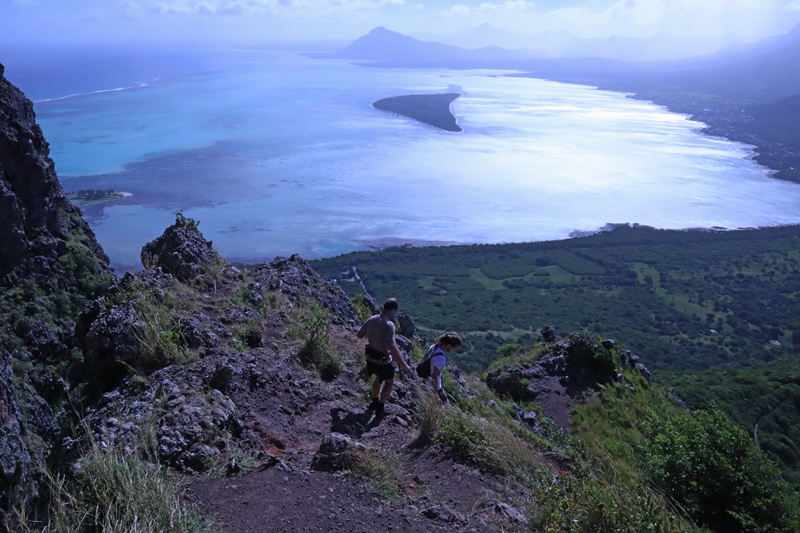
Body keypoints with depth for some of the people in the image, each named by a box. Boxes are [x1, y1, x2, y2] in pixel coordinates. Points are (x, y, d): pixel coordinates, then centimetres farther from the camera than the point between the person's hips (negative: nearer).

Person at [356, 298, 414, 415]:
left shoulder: (372, 319, -7)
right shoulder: (389, 325, -28)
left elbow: (359, 335, 5)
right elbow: (392, 347, -34)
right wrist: (404, 365, -29)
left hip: (370, 358, 6)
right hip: (383, 361, -6)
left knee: (378, 378, 34)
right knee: (389, 382, 22)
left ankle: (375, 402, 46)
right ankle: (380, 406, 22)